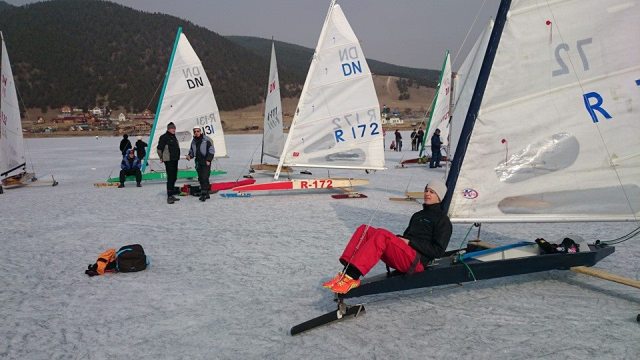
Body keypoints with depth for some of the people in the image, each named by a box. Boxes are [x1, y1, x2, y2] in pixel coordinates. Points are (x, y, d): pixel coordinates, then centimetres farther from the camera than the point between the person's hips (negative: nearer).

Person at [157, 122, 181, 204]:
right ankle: (169, 197, -12)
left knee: (174, 178, 13)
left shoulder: (174, 137, 17)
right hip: (169, 160, -9)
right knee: (170, 178, -12)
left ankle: (171, 195, 23)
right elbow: (159, 148, -12)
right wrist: (161, 158, -8)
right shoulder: (164, 137, -10)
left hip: (175, 160, 9)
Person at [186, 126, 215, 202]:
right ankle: (206, 194, 16)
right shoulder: (193, 141, 13)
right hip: (198, 162, 7)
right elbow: (192, 151, 23)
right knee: (200, 178, 8)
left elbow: (211, 150, -5)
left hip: (206, 162, -7)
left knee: (205, 178, -13)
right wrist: (189, 156, 1)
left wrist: (208, 160, -12)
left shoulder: (206, 139, -5)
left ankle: (203, 194, -14)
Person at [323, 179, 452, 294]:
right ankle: (346, 272, -25)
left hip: (416, 261, -8)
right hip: (399, 257, 8)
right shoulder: (418, 215, 30)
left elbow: (438, 251, -4)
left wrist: (410, 242, -9)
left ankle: (351, 277, -41)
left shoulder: (443, 220, 6)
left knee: (382, 234, -32)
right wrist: (399, 239, 10)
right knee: (364, 229, -10)